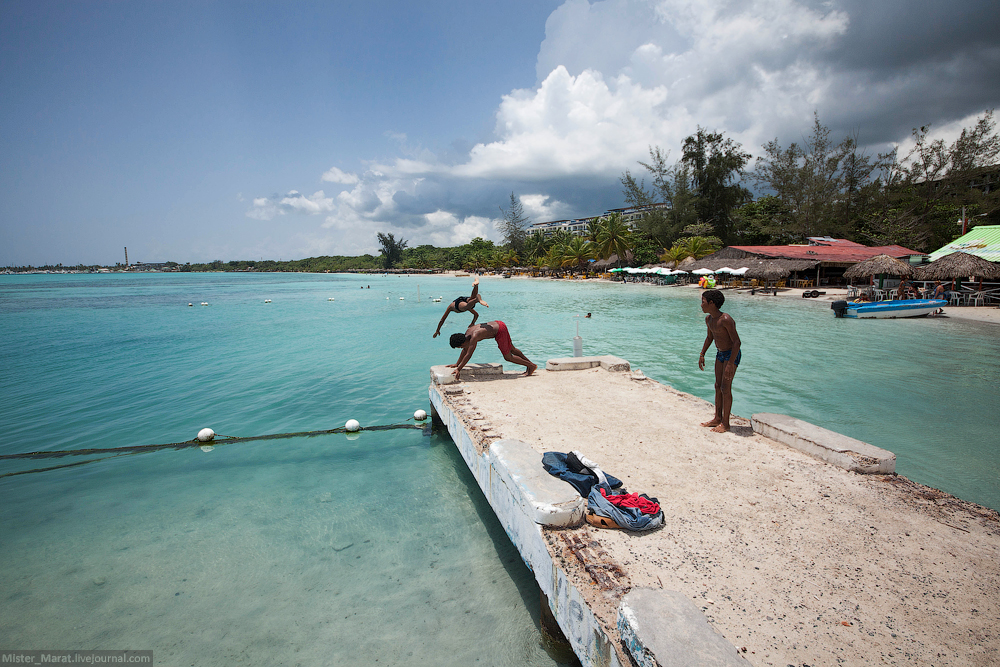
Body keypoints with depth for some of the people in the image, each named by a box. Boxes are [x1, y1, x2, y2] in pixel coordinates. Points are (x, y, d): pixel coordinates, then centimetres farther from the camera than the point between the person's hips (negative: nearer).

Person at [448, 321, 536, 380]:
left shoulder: (474, 337, -25)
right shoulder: (467, 332, 2)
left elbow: (468, 355, -29)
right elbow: (465, 350, 14)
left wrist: (458, 369, -29)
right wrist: (457, 364, 14)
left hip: (500, 331, -9)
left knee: (508, 357, 0)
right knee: (512, 349, 22)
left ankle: (531, 366, 8)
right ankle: (529, 362, 35)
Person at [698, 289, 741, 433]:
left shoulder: (726, 320, -26)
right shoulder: (708, 319, 2)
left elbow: (737, 342, -26)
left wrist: (730, 364, -29)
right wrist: (702, 355, 17)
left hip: (732, 354, -8)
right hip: (720, 354, 8)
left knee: (725, 388, -6)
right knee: (718, 386, 11)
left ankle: (725, 423, 4)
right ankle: (717, 418, 22)